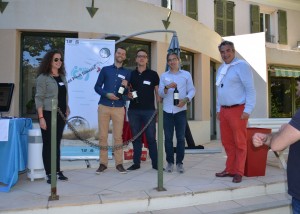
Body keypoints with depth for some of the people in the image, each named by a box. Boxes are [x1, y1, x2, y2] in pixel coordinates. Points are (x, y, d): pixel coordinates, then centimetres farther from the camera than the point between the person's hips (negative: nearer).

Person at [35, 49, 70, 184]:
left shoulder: (62, 77, 13)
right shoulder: (43, 77, -7)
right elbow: (39, 98, -11)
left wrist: (67, 108, 9)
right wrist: (41, 117, -17)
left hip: (60, 115, 6)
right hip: (48, 115, -6)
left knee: (57, 143, 10)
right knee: (48, 144, 0)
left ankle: (58, 171, 18)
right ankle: (49, 174, 7)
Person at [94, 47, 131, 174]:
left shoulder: (127, 73, 11)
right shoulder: (105, 69, 9)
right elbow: (97, 87, 4)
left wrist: (126, 86, -11)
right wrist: (107, 94, -12)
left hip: (119, 108, 0)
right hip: (104, 106, 0)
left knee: (118, 136, 1)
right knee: (102, 136, 2)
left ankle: (119, 163, 9)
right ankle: (103, 163, 11)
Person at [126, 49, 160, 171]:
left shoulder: (153, 74, 4)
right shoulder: (131, 74, 10)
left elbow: (158, 92, 4)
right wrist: (128, 95, -7)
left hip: (149, 110, -2)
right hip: (133, 111, 2)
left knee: (151, 138, -1)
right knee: (136, 137, 8)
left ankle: (155, 163, 7)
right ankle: (136, 163, 15)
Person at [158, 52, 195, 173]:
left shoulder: (186, 74, 7)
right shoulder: (163, 76, 10)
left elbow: (192, 90, 3)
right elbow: (160, 94, 4)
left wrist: (186, 99, -15)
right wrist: (167, 87, -16)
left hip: (180, 110, -1)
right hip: (167, 111, 1)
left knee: (180, 138, 1)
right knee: (168, 137, 2)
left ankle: (179, 162, 9)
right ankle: (170, 162, 11)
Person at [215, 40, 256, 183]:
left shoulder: (241, 65, -7)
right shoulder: (221, 69, 16)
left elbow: (250, 89, -12)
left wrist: (247, 110, -17)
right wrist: (218, 109, 17)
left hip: (237, 110, -7)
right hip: (224, 110, 7)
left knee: (239, 143, 2)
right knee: (227, 142, 13)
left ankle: (238, 172, 11)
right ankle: (230, 169, 24)